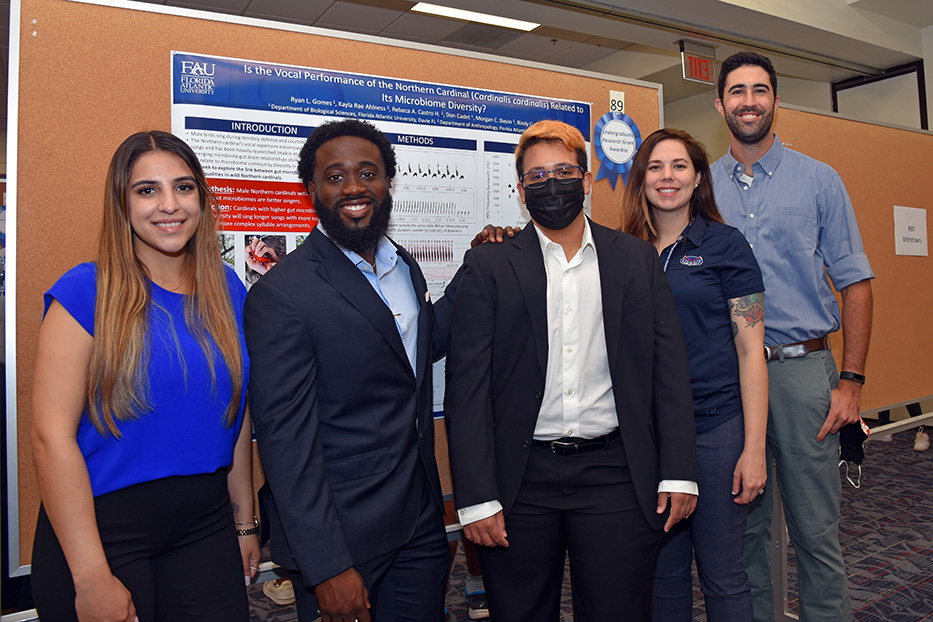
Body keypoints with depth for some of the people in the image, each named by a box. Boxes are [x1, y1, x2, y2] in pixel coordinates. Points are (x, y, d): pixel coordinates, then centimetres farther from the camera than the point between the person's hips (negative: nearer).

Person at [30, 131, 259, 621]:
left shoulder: (228, 291, 4)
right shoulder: (87, 292, -9)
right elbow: (51, 437, -14)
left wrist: (244, 521, 12)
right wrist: (92, 578, -16)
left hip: (206, 525, 4)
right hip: (103, 525, -4)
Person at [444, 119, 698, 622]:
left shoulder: (638, 260, 7)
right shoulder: (488, 266, 1)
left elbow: (669, 370, 6)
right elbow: (466, 387, -4)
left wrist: (678, 473, 0)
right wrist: (475, 498, -8)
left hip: (615, 478, 1)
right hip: (519, 481, -1)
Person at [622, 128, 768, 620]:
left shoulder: (724, 244, -2)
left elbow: (750, 349, -5)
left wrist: (754, 448, -10)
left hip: (716, 429, -3)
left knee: (721, 575, 7)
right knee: (663, 572, 14)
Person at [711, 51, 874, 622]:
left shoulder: (818, 180, 4)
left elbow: (855, 283, 2)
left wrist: (852, 380, -6)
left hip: (803, 369, -1)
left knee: (817, 530, 4)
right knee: (744, 525, 13)